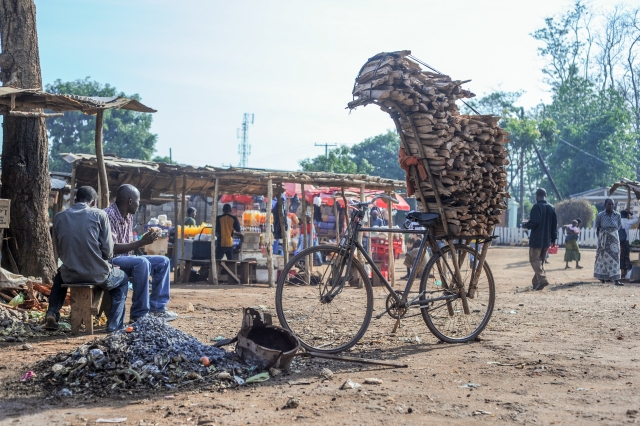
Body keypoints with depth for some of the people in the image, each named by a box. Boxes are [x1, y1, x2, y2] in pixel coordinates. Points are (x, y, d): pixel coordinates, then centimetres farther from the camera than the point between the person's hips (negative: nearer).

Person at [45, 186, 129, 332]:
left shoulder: (59, 217, 4)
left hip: (70, 275, 3)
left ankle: (52, 314, 19)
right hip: (97, 274, -3)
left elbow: (59, 250, 9)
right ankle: (115, 325, 18)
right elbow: (108, 251, -7)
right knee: (123, 278, 29)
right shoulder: (99, 215, -6)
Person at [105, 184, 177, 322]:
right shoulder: (109, 215, -20)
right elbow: (112, 249, -26)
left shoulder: (128, 217, 9)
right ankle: (139, 315, -28)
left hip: (125, 259, 10)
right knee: (141, 263, -34)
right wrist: (142, 242, -26)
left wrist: (145, 238, -1)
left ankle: (157, 308, -1)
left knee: (163, 262, 3)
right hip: (110, 261, -10)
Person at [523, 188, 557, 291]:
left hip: (536, 239, -7)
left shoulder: (536, 207, -12)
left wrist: (526, 225, -1)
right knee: (541, 261, 15)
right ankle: (536, 282, 17)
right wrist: (553, 238, 15)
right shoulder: (551, 208, 9)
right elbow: (555, 224, 10)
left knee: (534, 260, -3)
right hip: (547, 240, 7)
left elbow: (534, 222, -21)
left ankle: (542, 279, -19)